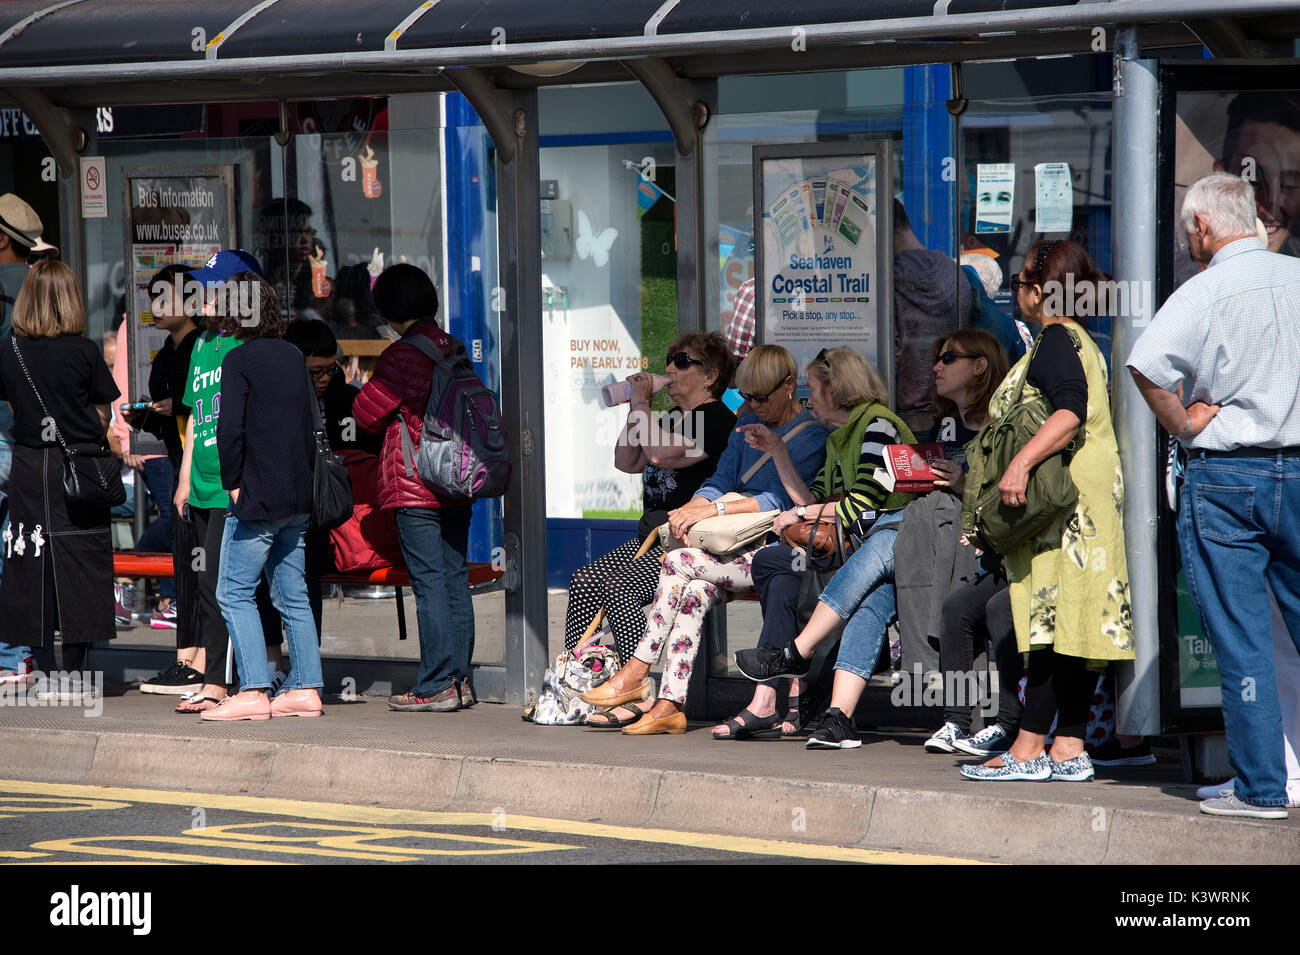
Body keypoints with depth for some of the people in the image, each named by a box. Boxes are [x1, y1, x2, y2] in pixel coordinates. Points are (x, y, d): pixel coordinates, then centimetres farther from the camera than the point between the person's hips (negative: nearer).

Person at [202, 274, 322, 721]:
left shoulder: (239, 360, -11)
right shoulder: (294, 357, 11)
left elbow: (230, 429, -18)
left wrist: (233, 483, -8)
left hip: (257, 499, -7)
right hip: (298, 500, 7)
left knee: (235, 593, -3)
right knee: (293, 596, 11)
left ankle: (253, 692, -10)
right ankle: (306, 688, 10)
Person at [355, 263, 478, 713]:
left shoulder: (402, 355, -12)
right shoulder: (454, 349, 9)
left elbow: (366, 412, -6)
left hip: (414, 486, -7)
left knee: (429, 582, -6)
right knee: (455, 579, 9)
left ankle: (436, 686, -6)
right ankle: (459, 679, 12)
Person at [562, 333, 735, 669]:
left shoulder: (717, 419, -10)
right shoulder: (673, 416, 22)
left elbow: (661, 453, -24)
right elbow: (626, 462, 22)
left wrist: (642, 404, -10)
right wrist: (635, 410, 10)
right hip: (653, 537, 10)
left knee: (619, 588, -27)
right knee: (583, 581, -5)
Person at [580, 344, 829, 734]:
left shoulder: (813, 437, -3)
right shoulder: (746, 427, 21)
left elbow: (784, 499, -14)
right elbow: (720, 481, 14)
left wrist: (714, 509, -19)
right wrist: (691, 508, -9)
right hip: (736, 546, 6)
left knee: (677, 562, -24)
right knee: (694, 591, -26)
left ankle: (636, 673, -17)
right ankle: (667, 706, -33)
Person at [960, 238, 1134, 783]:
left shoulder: (1055, 341, -10)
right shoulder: (1081, 341, 20)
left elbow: (1072, 410, -26)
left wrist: (1021, 462, -35)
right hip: (1085, 505, 10)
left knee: (1053, 621, -10)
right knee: (1074, 629, 7)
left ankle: (1029, 749, -11)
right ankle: (1069, 750, 6)